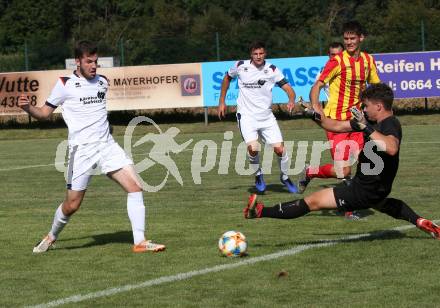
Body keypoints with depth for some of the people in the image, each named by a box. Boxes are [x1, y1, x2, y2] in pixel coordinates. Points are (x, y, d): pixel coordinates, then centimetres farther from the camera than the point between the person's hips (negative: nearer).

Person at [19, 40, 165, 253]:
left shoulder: (102, 82, 11)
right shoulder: (65, 84, -3)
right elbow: (44, 113, 2)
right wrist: (27, 108, -15)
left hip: (107, 145, 4)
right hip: (81, 149, -4)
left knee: (135, 187, -12)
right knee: (72, 205, 1)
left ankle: (139, 242, -11)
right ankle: (51, 237, 30)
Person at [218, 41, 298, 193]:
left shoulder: (272, 69, -4)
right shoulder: (240, 66, -2)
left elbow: (287, 87, -8)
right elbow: (227, 78, 17)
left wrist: (291, 100, -31)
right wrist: (222, 101, 16)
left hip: (266, 116, 2)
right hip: (246, 115, -2)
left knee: (279, 148, -6)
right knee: (253, 148, -23)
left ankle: (285, 178, 21)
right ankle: (258, 176, 5)